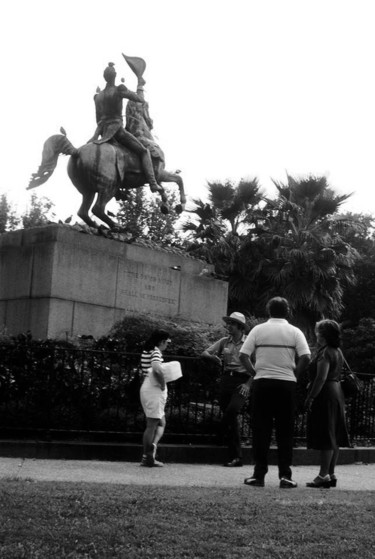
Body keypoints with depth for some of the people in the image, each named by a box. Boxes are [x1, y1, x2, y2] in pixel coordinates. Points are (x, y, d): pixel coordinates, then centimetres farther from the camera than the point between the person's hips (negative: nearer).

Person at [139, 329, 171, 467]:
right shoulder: (156, 352, -13)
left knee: (161, 423, 15)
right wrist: (163, 384, -17)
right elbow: (157, 369, -31)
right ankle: (147, 457, -6)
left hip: (147, 388, 9)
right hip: (154, 390, -9)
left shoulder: (146, 351, 15)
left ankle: (152, 447, -1)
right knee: (152, 425, -5)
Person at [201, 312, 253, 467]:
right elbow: (204, 353, 13)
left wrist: (248, 384, -12)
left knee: (231, 411, -24)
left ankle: (235, 456, -16)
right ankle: (236, 456, 13)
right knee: (231, 419, 5)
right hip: (226, 380, 5)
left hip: (241, 381, -5)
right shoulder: (224, 341, 12)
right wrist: (213, 357, -9)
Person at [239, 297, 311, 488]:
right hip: (286, 383, 0)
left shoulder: (258, 329, 3)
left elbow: (243, 355, -3)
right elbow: (305, 358, -8)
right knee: (285, 431, 6)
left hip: (262, 382, 0)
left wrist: (254, 371, 9)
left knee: (261, 429, 6)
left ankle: (259, 474, 6)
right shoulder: (294, 332, 3)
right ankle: (285, 475, 5)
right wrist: (294, 373, 5)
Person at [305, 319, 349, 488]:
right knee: (333, 438, 11)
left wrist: (310, 397, -20)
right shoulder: (337, 351, 13)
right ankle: (331, 474, 15)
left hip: (325, 395, -9)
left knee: (325, 438, -8)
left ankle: (323, 475, -6)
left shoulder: (325, 352, -15)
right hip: (337, 393, 10)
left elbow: (321, 378, -23)